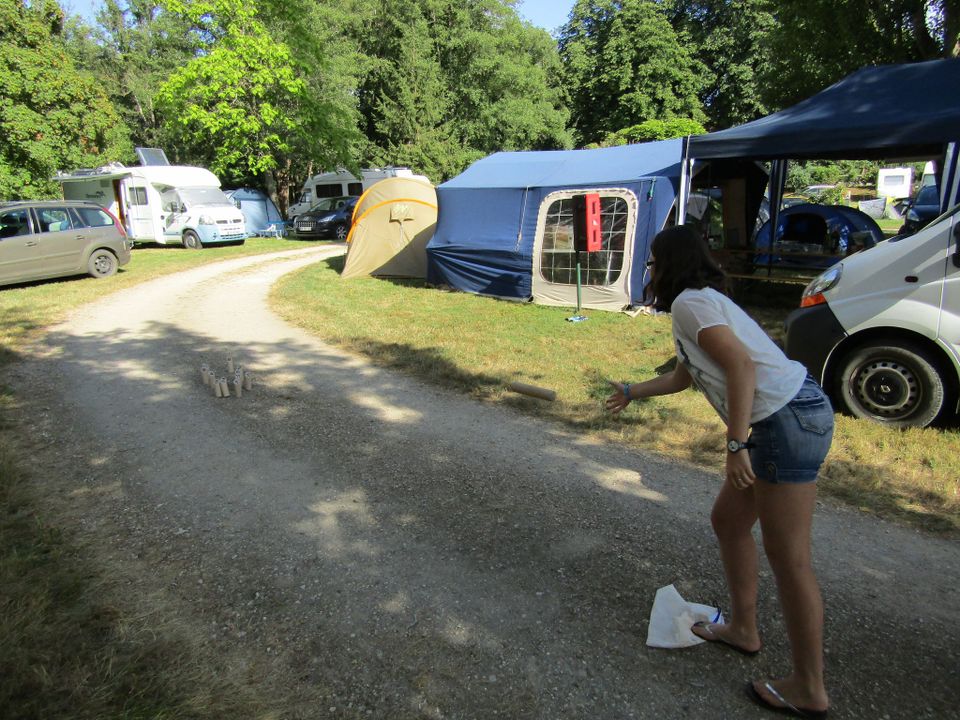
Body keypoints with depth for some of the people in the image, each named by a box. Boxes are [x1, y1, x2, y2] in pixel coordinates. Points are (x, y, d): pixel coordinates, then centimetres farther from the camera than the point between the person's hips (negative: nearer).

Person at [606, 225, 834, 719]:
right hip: (789, 418, 11)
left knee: (788, 560, -1)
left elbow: (742, 366, -22)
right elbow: (683, 376, 33)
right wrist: (632, 392, 45)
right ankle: (742, 630, 36)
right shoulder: (702, 300, 21)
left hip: (789, 421, -10)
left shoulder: (689, 302, -10)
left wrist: (736, 445, -22)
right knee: (727, 521, 20)